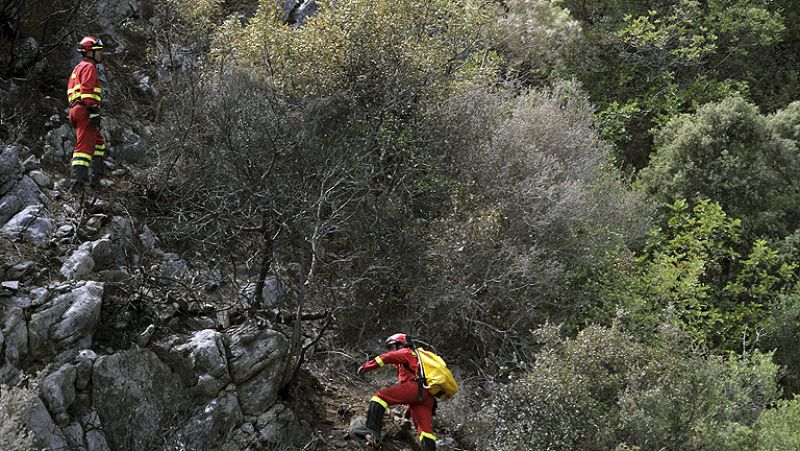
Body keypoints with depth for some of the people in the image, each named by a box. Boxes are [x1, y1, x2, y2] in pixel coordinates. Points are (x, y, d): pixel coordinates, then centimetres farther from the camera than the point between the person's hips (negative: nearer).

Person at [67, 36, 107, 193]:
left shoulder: (78, 68, 28)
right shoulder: (88, 67, -4)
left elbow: (70, 93, 29)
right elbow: (87, 90, -18)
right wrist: (94, 111, -23)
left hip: (75, 109, 10)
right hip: (85, 110, -10)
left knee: (98, 142, 20)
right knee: (85, 144, -16)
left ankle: (96, 176, 16)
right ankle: (76, 183, -26)